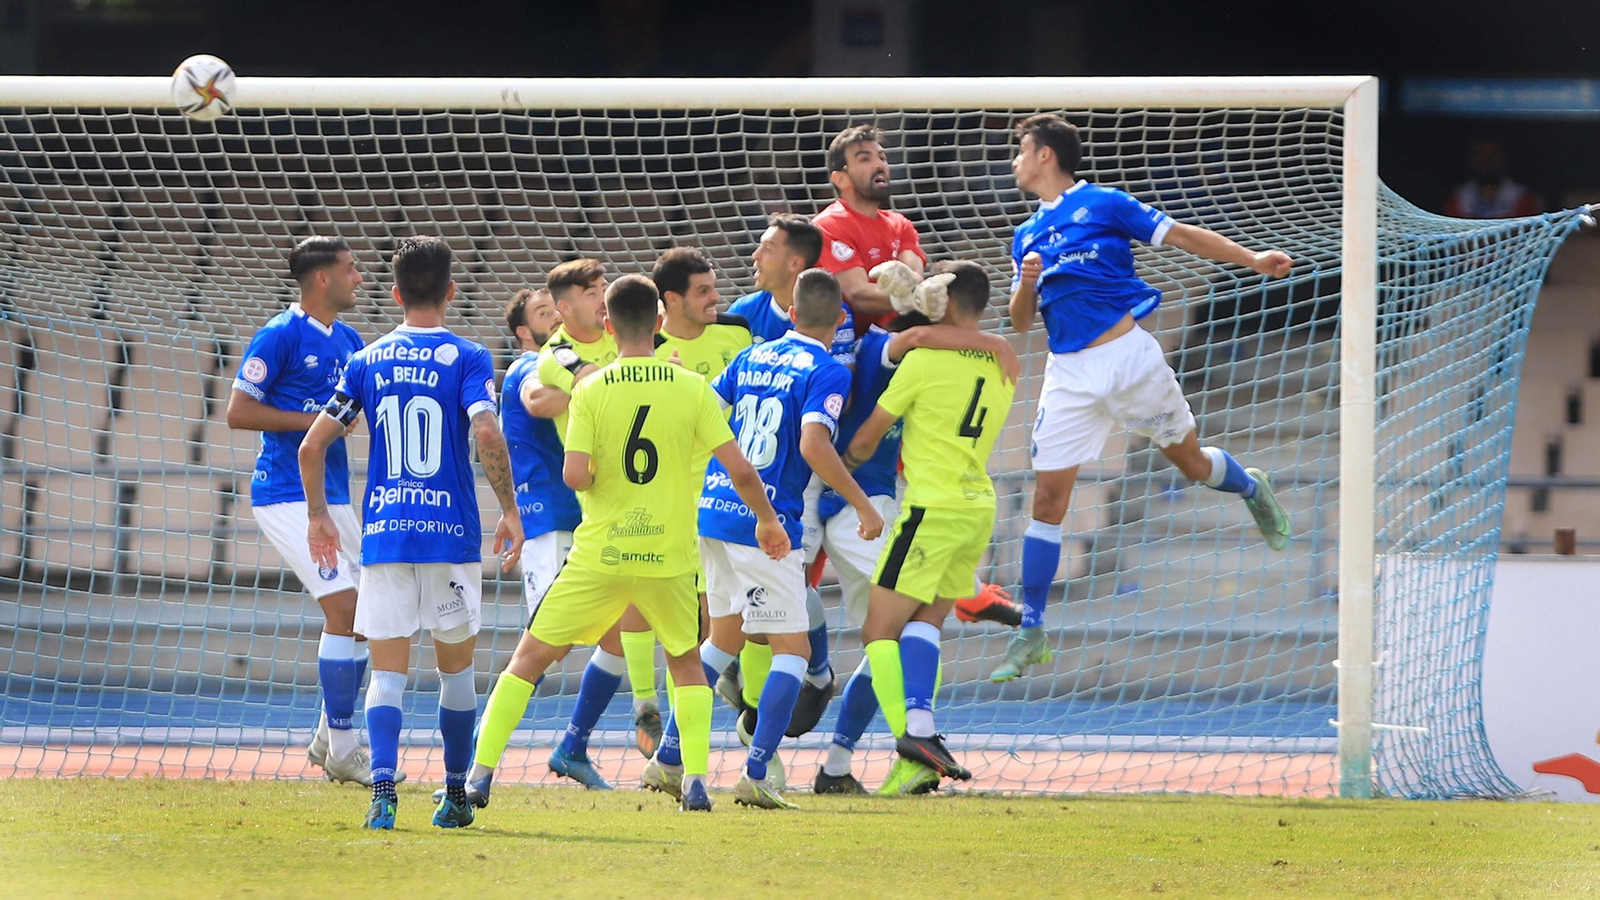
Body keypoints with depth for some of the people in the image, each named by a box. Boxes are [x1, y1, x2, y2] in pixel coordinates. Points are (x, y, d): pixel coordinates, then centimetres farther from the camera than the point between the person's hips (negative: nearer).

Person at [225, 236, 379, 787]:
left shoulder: (348, 341, 13)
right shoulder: (280, 336, -10)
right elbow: (238, 413, -13)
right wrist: (316, 420, -16)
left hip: (333, 495, 8)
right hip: (286, 495, -8)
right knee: (345, 608, -14)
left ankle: (328, 740, 22)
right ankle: (342, 749, -8)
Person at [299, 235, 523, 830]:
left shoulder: (367, 362, 7)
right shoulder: (466, 358, -2)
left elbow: (312, 446, 4)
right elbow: (487, 432, -18)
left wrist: (318, 517, 18)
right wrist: (510, 511, -9)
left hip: (384, 535, 1)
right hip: (452, 535, -1)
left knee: (387, 671, 1)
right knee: (456, 666, 14)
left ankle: (382, 790, -19)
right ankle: (455, 796, 17)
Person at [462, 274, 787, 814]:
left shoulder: (589, 391, -6)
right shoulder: (692, 388, -3)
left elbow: (573, 476, -15)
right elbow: (739, 469, -4)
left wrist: (597, 481, 9)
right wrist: (768, 521, 12)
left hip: (600, 555, -1)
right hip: (670, 557, 1)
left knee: (528, 659, 11)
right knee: (687, 665, 22)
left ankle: (480, 775, 5)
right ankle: (695, 782, 6)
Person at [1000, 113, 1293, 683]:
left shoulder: (1103, 204, 0)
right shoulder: (1027, 236, 15)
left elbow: (1182, 236, -1)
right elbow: (1020, 321, 14)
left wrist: (1252, 260, -8)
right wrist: (1026, 284, -7)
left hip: (1126, 354, -4)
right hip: (1069, 374, 4)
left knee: (1192, 464, 8)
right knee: (1047, 498, -4)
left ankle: (1252, 490, 44)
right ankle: (1030, 633, 0)